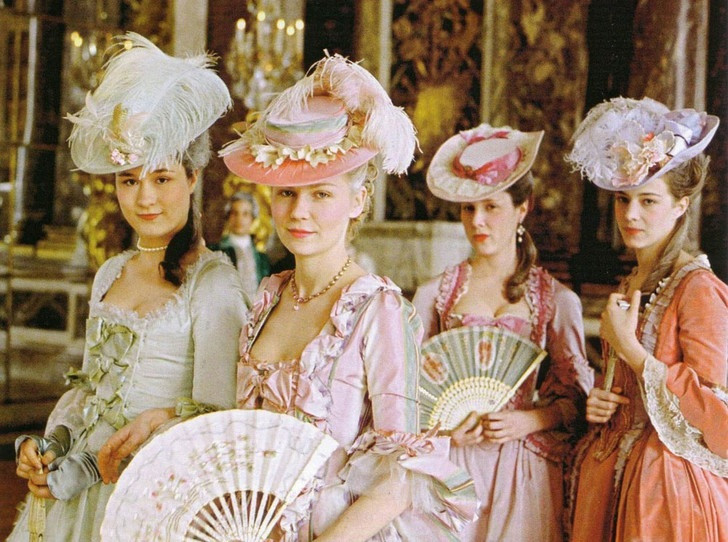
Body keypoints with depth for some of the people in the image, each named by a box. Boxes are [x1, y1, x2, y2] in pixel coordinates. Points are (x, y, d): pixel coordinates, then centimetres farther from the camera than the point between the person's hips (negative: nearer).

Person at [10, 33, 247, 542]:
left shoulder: (212, 281, -14)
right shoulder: (111, 274, 8)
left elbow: (214, 416, -17)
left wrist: (91, 466, -17)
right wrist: (45, 444, -2)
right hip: (74, 480, 6)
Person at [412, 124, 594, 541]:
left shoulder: (557, 300, 2)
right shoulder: (434, 295, 5)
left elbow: (573, 397, 5)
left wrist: (528, 420, -12)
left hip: (524, 469, 0)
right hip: (451, 463, 1)